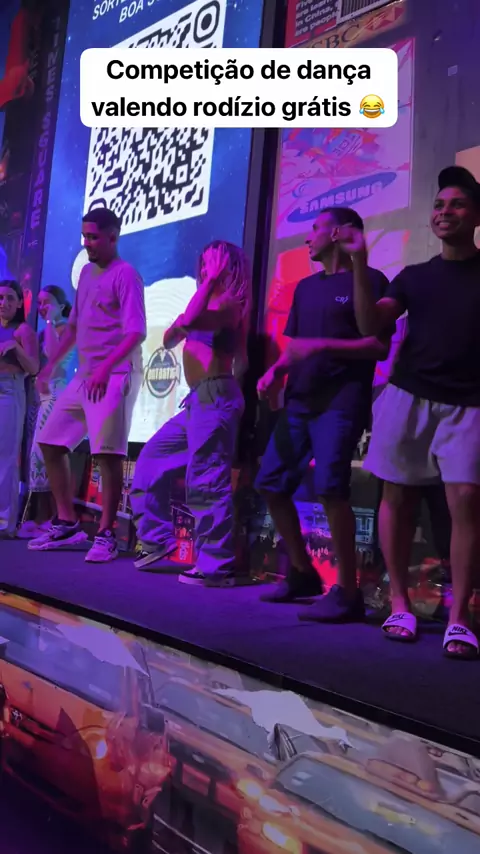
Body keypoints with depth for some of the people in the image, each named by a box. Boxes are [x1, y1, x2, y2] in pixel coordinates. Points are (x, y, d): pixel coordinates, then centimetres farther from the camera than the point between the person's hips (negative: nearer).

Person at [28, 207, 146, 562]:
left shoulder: (125, 274, -7)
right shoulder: (86, 272, 17)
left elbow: (137, 333, -16)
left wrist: (105, 369, -25)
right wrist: (50, 366, 21)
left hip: (116, 375, -9)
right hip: (84, 375, 9)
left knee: (107, 453, -14)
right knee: (50, 442, 8)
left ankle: (106, 536, -4)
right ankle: (67, 523, 17)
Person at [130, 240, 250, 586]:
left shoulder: (228, 302, -6)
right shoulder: (207, 302, 21)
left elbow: (191, 320, -25)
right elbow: (169, 340, 22)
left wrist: (210, 280, -15)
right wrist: (177, 328, 1)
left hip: (215, 396, -10)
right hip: (197, 399, 10)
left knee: (207, 482, -11)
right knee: (152, 459, 15)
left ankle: (216, 567, -5)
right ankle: (158, 539, 23)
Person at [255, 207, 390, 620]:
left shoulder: (369, 281, 0)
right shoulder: (305, 287, 21)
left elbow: (379, 347, -8)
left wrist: (324, 345, -16)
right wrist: (275, 371, 2)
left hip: (342, 402, -7)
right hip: (299, 401, 8)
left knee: (330, 487, -20)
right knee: (271, 483, 4)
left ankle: (347, 592, -9)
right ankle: (302, 573, 19)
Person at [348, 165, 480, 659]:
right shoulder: (414, 276, 15)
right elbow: (370, 326, 1)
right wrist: (359, 265, -8)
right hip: (408, 396, 2)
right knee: (397, 494, 1)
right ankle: (399, 603, 13)